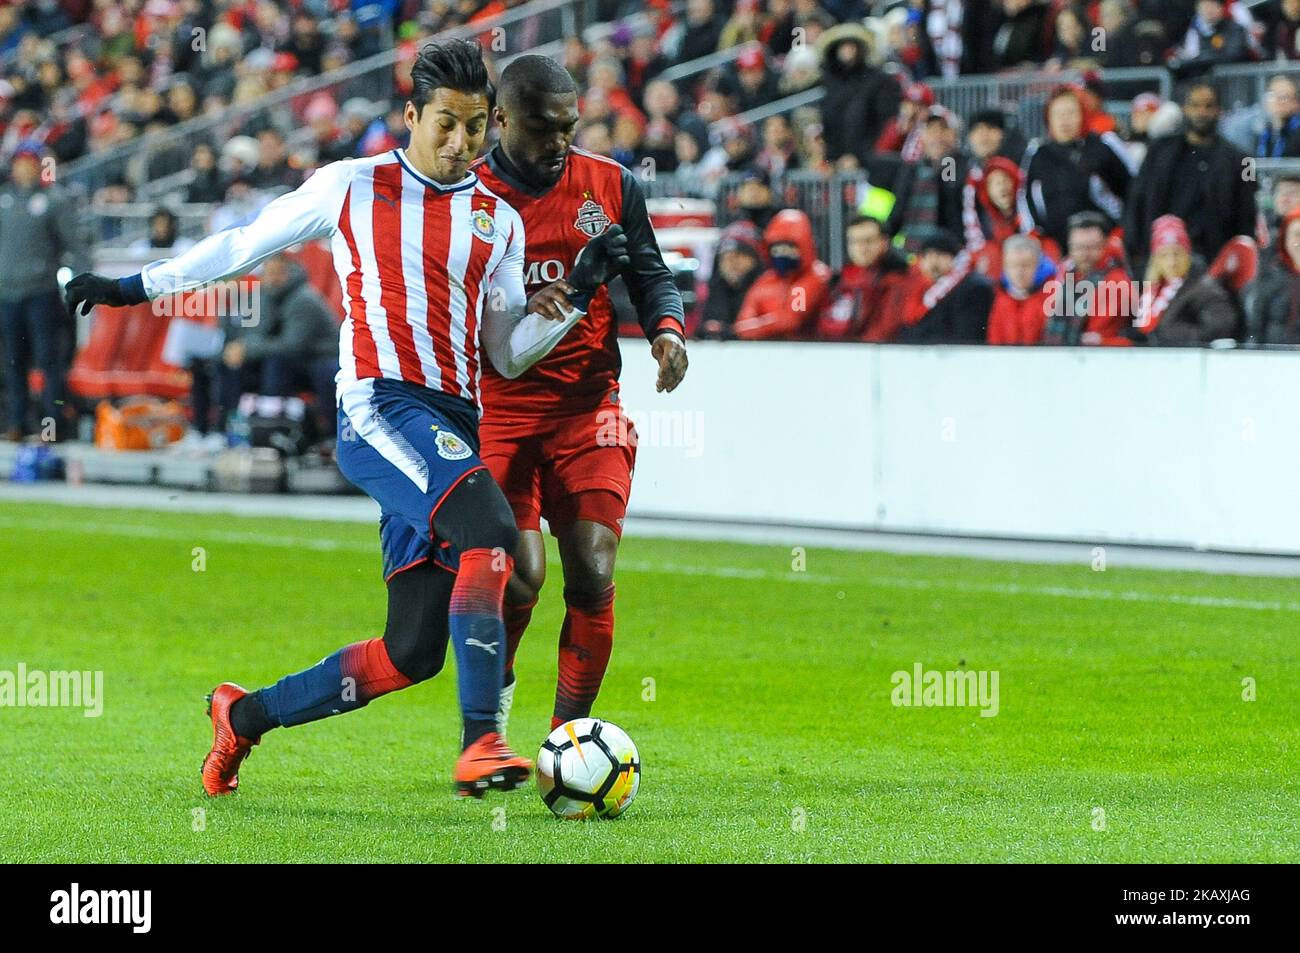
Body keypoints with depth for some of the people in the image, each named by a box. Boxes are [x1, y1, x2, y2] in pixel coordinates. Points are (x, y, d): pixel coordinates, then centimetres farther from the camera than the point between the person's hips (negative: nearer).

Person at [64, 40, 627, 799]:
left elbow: (507, 353, 21)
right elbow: (248, 244, 19)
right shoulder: (351, 188, 8)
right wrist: (136, 287, 21)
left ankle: (247, 716, 19)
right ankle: (481, 742, -36)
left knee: (414, 651, -2)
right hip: (379, 408, -5)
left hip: (454, 427, 5)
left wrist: (577, 295, 6)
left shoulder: (499, 222, 18)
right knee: (490, 529, -32)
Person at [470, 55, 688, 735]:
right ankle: (492, 701, 14)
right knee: (520, 578, -14)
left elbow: (650, 276, 12)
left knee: (592, 578, -11)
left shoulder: (610, 186, 7)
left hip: (589, 410, 2)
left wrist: (666, 328, -7)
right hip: (498, 414, -2)